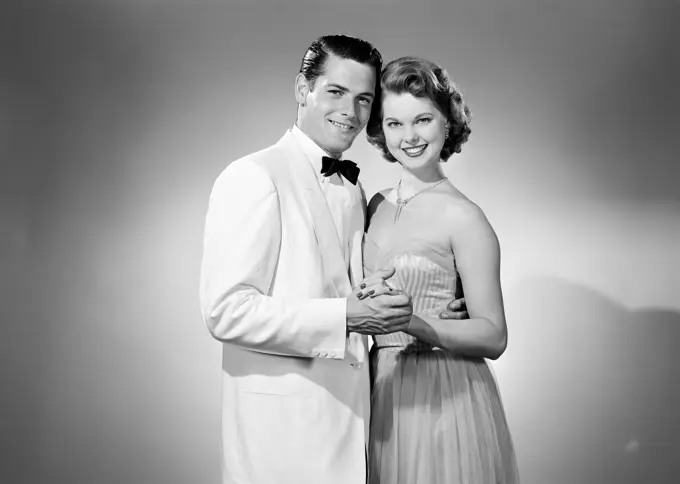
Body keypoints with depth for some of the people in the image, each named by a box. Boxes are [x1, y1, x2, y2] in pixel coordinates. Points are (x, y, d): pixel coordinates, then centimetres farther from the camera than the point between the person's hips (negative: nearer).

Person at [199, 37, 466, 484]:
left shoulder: (355, 193, 14)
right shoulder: (253, 178, -11)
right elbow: (226, 311, -18)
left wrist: (421, 311, 3)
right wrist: (346, 317, -23)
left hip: (349, 414, 7)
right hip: (282, 425, -7)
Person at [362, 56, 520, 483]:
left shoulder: (463, 216, -13)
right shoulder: (378, 204, 5)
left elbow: (494, 337, -14)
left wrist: (411, 322, -25)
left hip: (443, 398, -5)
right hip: (380, 390, 6)